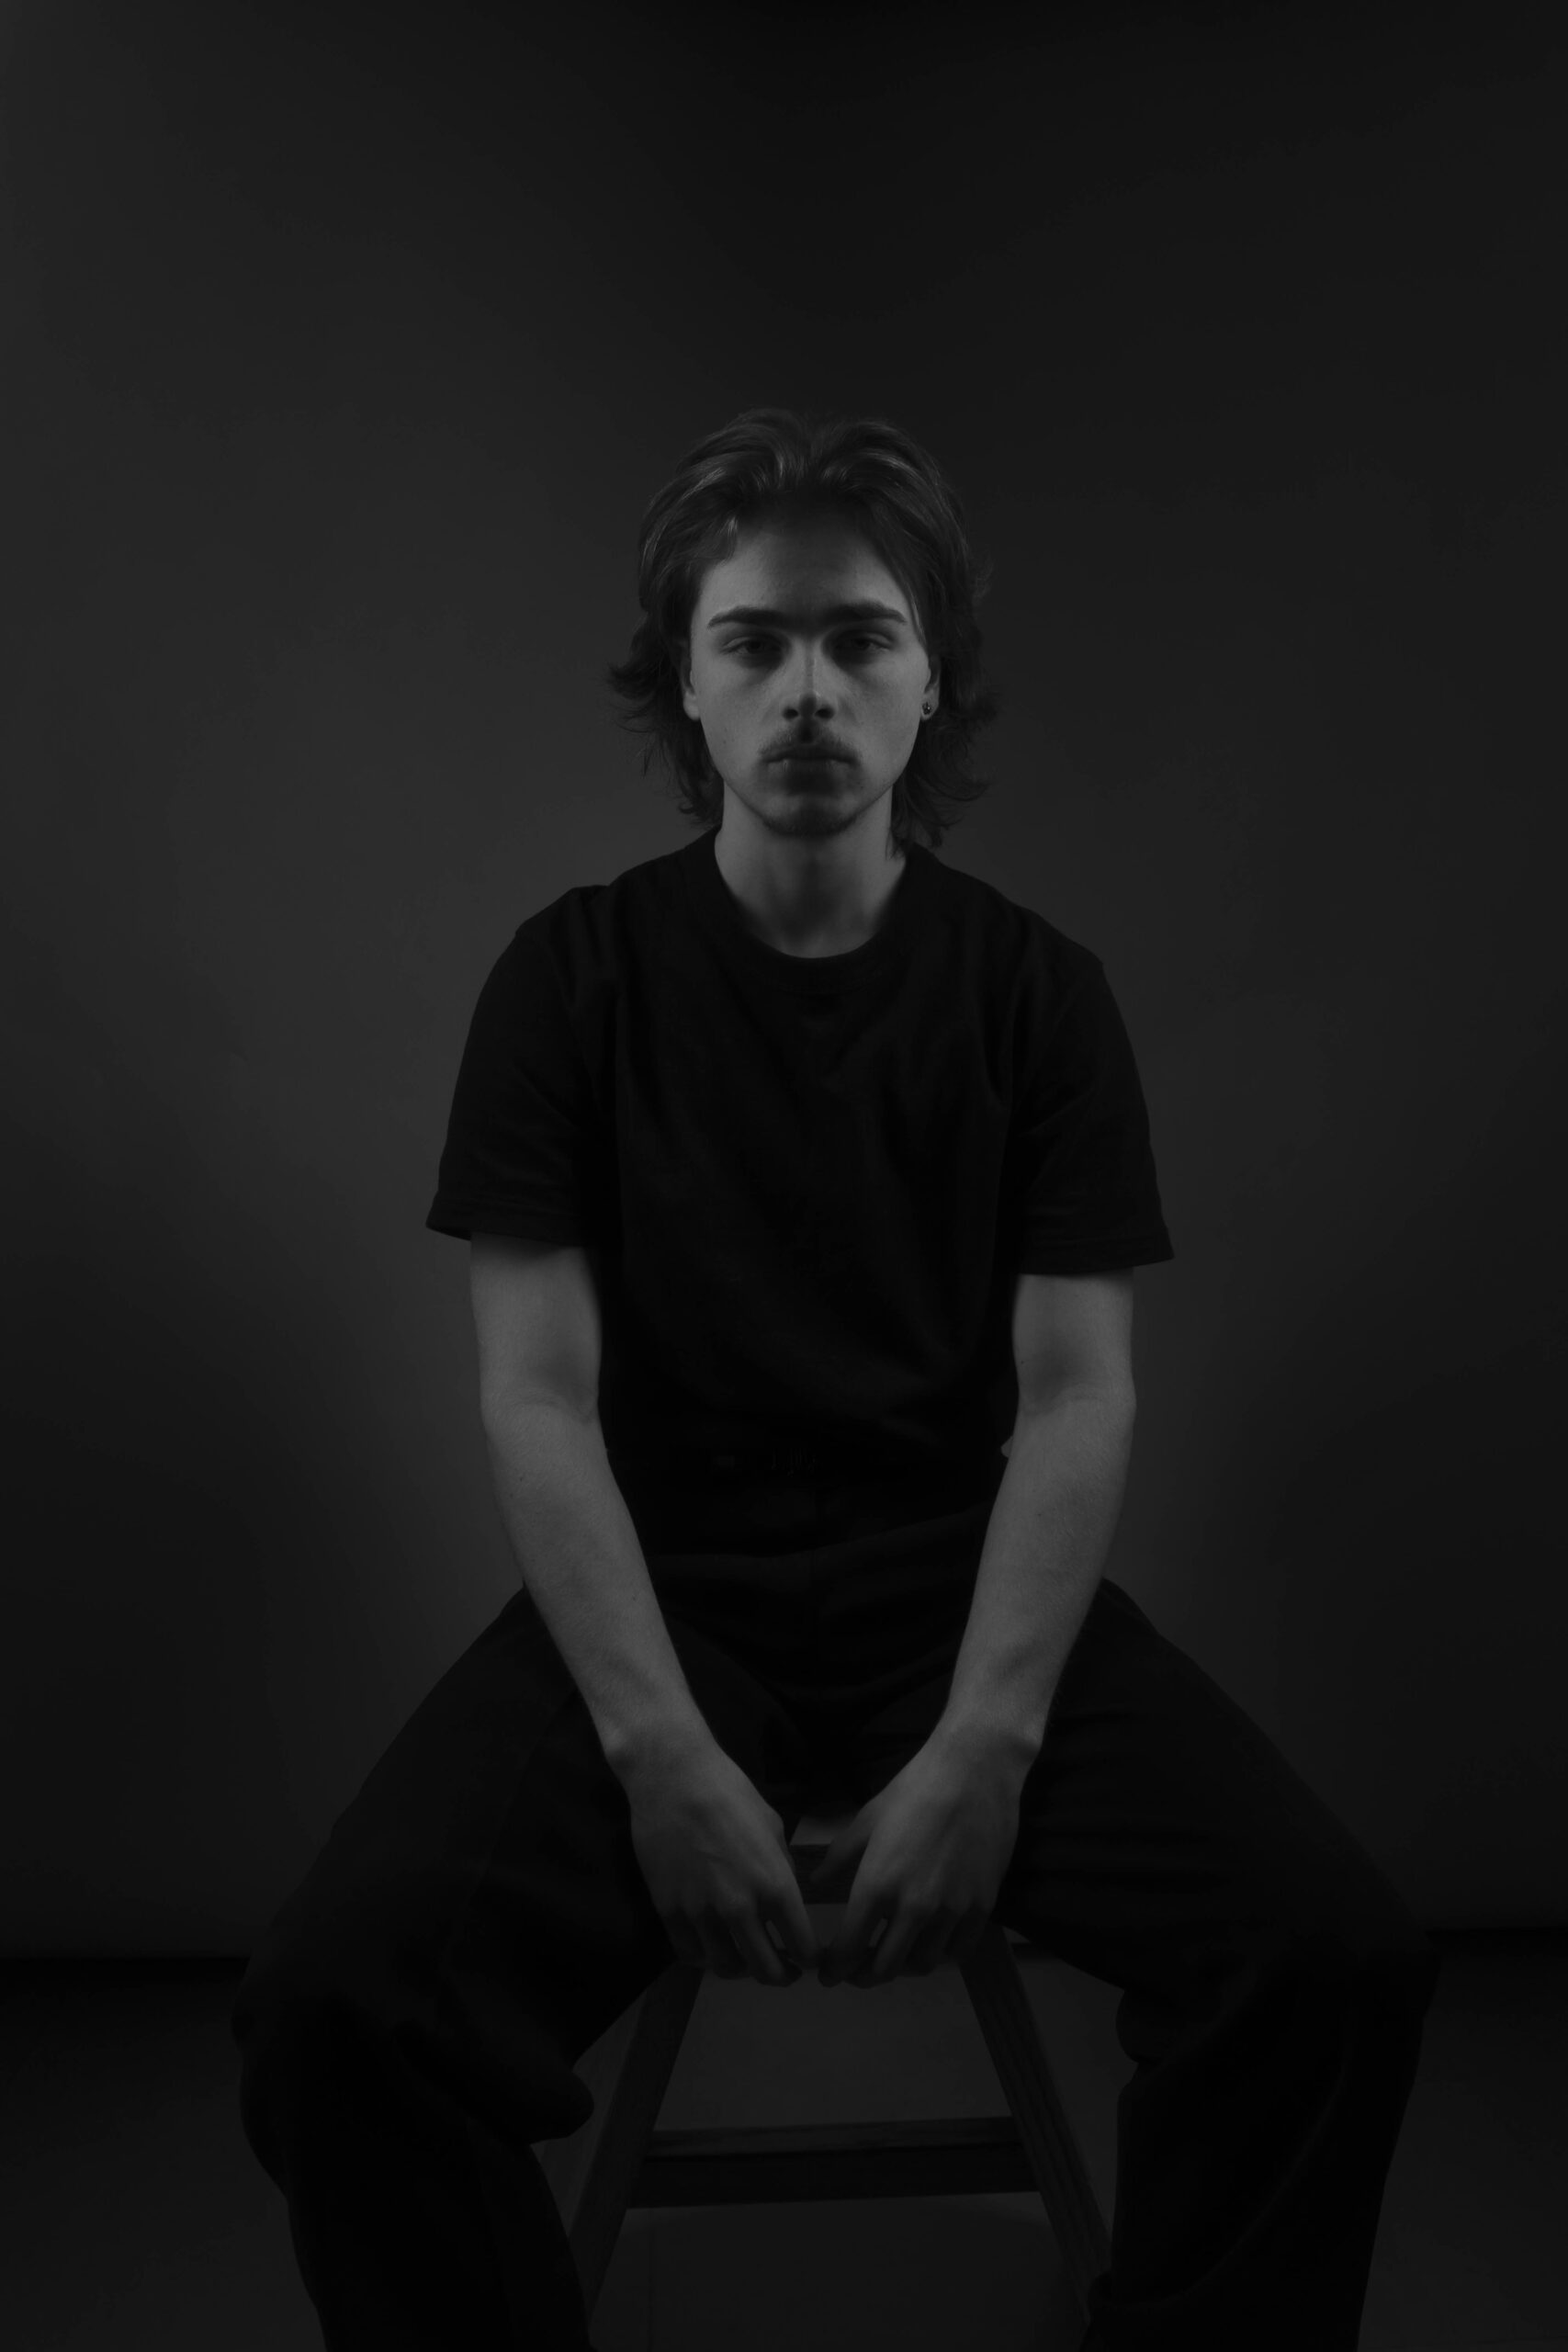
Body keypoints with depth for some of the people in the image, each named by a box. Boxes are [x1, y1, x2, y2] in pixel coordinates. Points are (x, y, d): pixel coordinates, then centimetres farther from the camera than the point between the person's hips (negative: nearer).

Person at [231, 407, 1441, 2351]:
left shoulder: (1039, 990, 5)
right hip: (658, 1598, 0)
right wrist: (663, 1752, -18)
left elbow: (1077, 1399, -2)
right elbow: (539, 1401, -5)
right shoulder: (572, 975, 1)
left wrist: (986, 1748, -17)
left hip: (974, 1589, 1)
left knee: (1336, 1957, -23)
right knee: (335, 1995, -26)